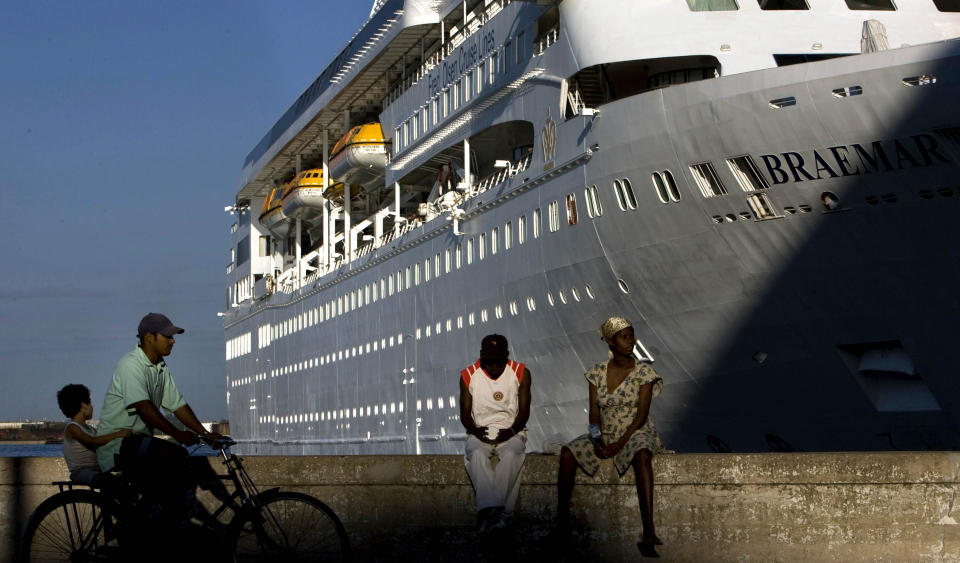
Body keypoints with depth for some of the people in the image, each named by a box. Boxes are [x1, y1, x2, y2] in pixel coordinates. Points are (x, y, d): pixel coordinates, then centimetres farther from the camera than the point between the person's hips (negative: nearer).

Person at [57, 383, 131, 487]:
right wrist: (117, 434, -28)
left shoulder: (91, 429, 19)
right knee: (102, 479, -36)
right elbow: (91, 442, -23)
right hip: (80, 471, -8)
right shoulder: (72, 428, -8)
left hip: (96, 470, 8)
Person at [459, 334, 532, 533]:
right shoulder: (469, 376, 2)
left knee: (511, 454, -35)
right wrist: (475, 430, -17)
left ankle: (487, 512, -43)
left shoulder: (520, 373, 2)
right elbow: (465, 413, 4)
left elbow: (524, 411, 1)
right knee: (477, 455, -34)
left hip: (510, 432, 0)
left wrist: (511, 431, -17)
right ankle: (491, 509, -48)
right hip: (480, 433, 0)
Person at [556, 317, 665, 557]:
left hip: (636, 433, -3)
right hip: (605, 435, 3)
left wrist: (620, 444, -20)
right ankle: (562, 518, -16)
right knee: (567, 453, -24)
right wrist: (597, 439, -18)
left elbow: (642, 415, -10)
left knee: (642, 454, -40)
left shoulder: (643, 371, -4)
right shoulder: (597, 373, 5)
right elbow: (594, 412, 1)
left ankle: (648, 533, -49)